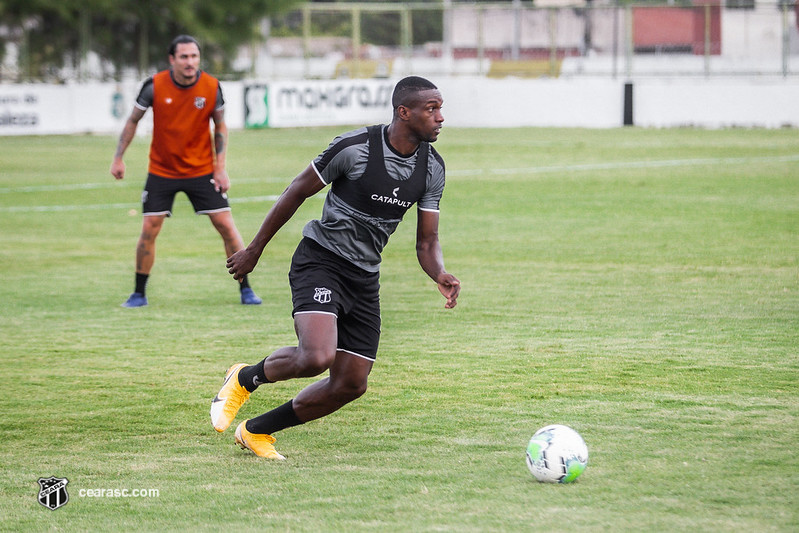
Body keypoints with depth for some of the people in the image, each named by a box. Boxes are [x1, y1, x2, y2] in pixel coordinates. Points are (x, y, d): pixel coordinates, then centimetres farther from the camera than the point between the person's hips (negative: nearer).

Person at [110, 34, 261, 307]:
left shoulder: (212, 87, -11)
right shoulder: (154, 85, -13)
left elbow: (220, 126, 3)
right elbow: (133, 121, 1)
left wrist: (220, 168, -4)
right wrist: (118, 158, -3)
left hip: (202, 170, 0)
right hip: (161, 170, 0)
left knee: (226, 225, -5)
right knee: (149, 230, -4)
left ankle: (245, 289, 6)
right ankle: (139, 293, 10)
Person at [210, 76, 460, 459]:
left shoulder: (432, 168, 0)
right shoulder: (354, 147, -16)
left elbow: (426, 241, 4)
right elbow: (297, 191, -4)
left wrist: (441, 276, -19)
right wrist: (254, 250, 1)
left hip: (365, 279, 6)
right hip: (320, 260, -6)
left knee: (350, 385, 2)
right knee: (317, 358, -28)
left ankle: (256, 432, 21)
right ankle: (245, 379, 4)